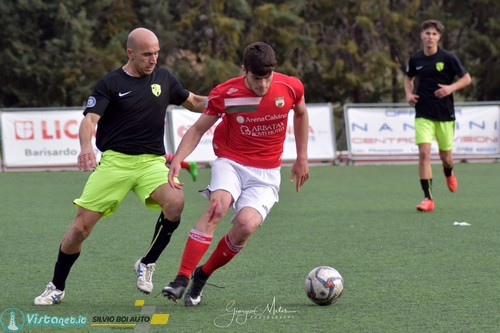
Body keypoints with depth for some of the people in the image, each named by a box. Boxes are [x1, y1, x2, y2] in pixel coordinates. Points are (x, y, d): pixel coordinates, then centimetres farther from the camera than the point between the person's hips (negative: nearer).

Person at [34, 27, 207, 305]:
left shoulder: (164, 79, 8)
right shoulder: (111, 83, -3)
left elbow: (194, 102, 23)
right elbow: (90, 118, -15)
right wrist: (86, 147, -35)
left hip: (152, 161, 2)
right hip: (115, 161, -2)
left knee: (175, 201, -29)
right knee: (81, 226, -7)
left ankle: (147, 264, -6)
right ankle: (56, 288, 14)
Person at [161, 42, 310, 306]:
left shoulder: (291, 87, -6)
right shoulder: (225, 94, -12)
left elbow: (301, 114, 16)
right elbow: (198, 129, -1)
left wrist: (302, 158, 16)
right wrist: (177, 159, -17)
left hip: (266, 173, 1)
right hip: (230, 163, -1)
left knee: (246, 224, -24)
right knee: (218, 206, -32)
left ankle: (203, 275, -1)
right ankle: (181, 280, -32)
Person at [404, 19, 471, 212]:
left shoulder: (448, 58, -7)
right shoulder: (415, 59, 2)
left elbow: (466, 79, -1)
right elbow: (408, 78, 22)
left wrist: (451, 88, -18)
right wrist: (409, 93, 2)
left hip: (445, 114, -1)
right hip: (423, 115, 1)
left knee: (445, 156, 9)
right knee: (424, 153, -15)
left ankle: (448, 172, 48)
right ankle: (428, 198, -12)